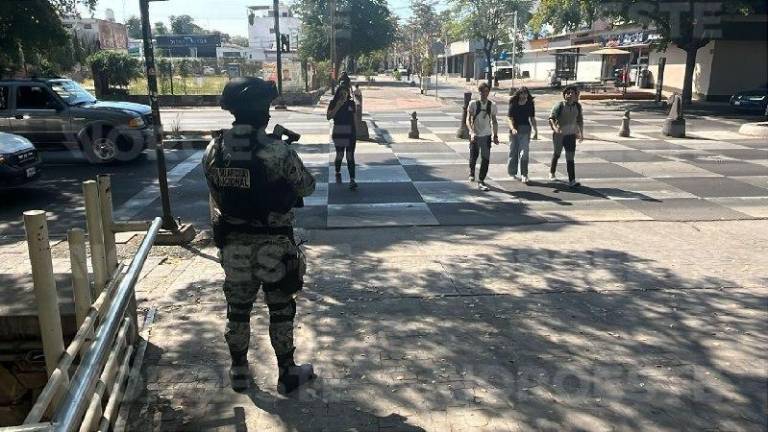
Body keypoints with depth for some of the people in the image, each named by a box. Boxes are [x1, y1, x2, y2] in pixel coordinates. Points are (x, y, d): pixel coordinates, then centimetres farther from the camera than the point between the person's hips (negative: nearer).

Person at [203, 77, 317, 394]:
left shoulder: (213, 150, -5)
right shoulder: (277, 151, -21)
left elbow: (216, 194, 6)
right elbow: (307, 187, -7)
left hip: (232, 245, 4)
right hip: (273, 246, -4)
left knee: (237, 310, 19)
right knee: (281, 312, 13)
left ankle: (239, 372, 34)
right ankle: (287, 375, 26)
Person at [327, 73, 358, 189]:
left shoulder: (352, 103, 4)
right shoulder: (333, 102, -1)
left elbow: (354, 118, 12)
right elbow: (328, 116, -9)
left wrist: (355, 132, 13)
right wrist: (337, 107, -18)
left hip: (350, 133, 1)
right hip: (338, 133, -1)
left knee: (350, 156, -4)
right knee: (340, 155, 8)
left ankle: (352, 180, -6)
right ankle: (338, 173, 35)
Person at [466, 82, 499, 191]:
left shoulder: (492, 105, 3)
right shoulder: (473, 104, -6)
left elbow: (494, 121, 13)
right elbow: (468, 120, -10)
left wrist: (495, 135, 8)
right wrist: (472, 132, -24)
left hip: (486, 135, 2)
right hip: (475, 135, -2)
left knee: (485, 159, -6)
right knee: (473, 157, 10)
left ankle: (481, 181, 0)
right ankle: (471, 172, 42)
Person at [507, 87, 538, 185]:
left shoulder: (530, 104, 5)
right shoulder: (513, 103, -3)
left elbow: (532, 118, 12)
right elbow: (509, 118, -10)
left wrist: (536, 131, 11)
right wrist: (512, 128, -26)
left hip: (525, 129, 1)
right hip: (514, 129, 0)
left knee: (524, 153, -8)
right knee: (513, 152, 10)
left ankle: (524, 175, -7)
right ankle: (512, 172, 27)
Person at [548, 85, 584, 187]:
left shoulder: (577, 106, 3)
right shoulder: (559, 105, -12)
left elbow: (580, 120, 16)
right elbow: (551, 118, -21)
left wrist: (581, 133, 16)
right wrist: (554, 128, -39)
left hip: (571, 135, 3)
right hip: (559, 134, -3)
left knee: (570, 157, -6)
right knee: (557, 154, 17)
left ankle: (572, 180, -10)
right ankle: (552, 173, 41)